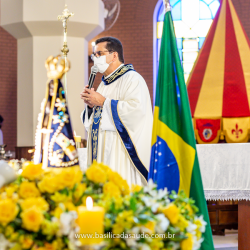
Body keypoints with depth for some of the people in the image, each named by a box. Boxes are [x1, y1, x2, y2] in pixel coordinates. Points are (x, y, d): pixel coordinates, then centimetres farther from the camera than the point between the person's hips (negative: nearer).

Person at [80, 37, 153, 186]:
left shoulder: (132, 79, -7)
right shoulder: (105, 83, 21)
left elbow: (136, 109, -23)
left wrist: (102, 102, -16)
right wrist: (91, 105, 2)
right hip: (103, 151, 9)